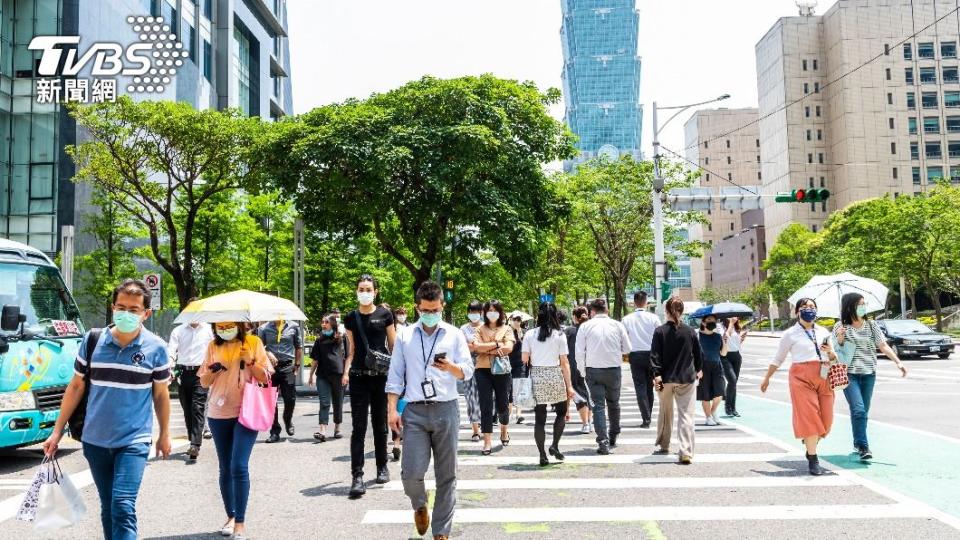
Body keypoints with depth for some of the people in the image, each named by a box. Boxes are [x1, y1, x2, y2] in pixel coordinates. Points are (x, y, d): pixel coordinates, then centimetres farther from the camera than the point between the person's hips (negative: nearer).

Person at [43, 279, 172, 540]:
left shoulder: (156, 348, -7)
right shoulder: (92, 340, -2)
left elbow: (161, 394, 4)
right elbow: (75, 387, 6)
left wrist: (165, 435, 8)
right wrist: (57, 431, 6)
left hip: (134, 442, -3)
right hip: (95, 440, 3)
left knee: (123, 507, -12)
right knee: (107, 507, 16)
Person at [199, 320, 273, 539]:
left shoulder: (253, 342, -1)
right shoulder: (213, 346, 8)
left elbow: (265, 377, -1)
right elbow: (204, 382, 9)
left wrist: (251, 361, -16)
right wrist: (212, 370, -11)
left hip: (246, 413, -4)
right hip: (219, 415, 4)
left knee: (239, 466, -11)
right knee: (225, 469, 11)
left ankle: (240, 521, -3)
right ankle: (231, 516, 24)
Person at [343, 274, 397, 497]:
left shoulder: (385, 315, 2)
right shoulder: (351, 318, 7)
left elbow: (393, 346, 5)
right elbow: (351, 350, 11)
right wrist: (346, 371, -3)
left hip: (381, 376, 0)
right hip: (359, 377, 1)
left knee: (380, 424, 11)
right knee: (359, 427, -4)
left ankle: (382, 467, 29)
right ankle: (357, 476, -3)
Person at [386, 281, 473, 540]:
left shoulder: (454, 334, 6)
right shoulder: (405, 336, 7)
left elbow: (468, 371, 2)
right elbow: (395, 376, 7)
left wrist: (451, 367, -19)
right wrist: (392, 409, -2)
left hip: (446, 411, 0)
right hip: (414, 412, 0)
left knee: (446, 476, 4)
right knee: (411, 473, -7)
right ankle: (420, 505, 27)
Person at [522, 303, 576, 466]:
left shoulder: (529, 334, 1)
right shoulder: (559, 335, -3)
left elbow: (524, 359, 0)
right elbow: (564, 362, -3)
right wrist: (569, 385, 2)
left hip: (536, 377, 1)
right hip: (555, 376, -1)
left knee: (540, 417, 6)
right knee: (561, 412, 18)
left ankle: (543, 456, 7)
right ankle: (555, 445, 5)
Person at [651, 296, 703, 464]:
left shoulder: (660, 331, -5)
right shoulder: (690, 332, -1)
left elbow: (655, 355, -11)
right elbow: (698, 354, 9)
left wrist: (657, 374, -10)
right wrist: (698, 370, 26)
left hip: (666, 379, 0)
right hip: (687, 379, 0)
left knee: (665, 413, 18)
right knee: (686, 415, -1)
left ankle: (663, 446, 32)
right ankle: (686, 452, -10)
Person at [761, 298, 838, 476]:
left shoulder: (823, 331, 15)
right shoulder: (791, 334, 4)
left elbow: (834, 358, 20)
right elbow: (778, 359, 12)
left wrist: (830, 352, -3)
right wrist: (767, 378, 14)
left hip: (824, 377, 4)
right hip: (802, 377, -4)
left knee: (826, 419, 3)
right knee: (809, 417, -8)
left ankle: (810, 445, 30)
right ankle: (813, 460, 0)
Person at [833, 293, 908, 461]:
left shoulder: (871, 326, 8)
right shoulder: (841, 327, -1)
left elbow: (884, 346, 5)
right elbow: (835, 351, 4)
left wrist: (898, 362, -7)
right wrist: (840, 339, -15)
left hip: (869, 374, 4)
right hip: (849, 374, -4)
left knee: (864, 411, 9)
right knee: (858, 409, -15)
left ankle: (857, 443, 25)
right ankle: (863, 447, -11)